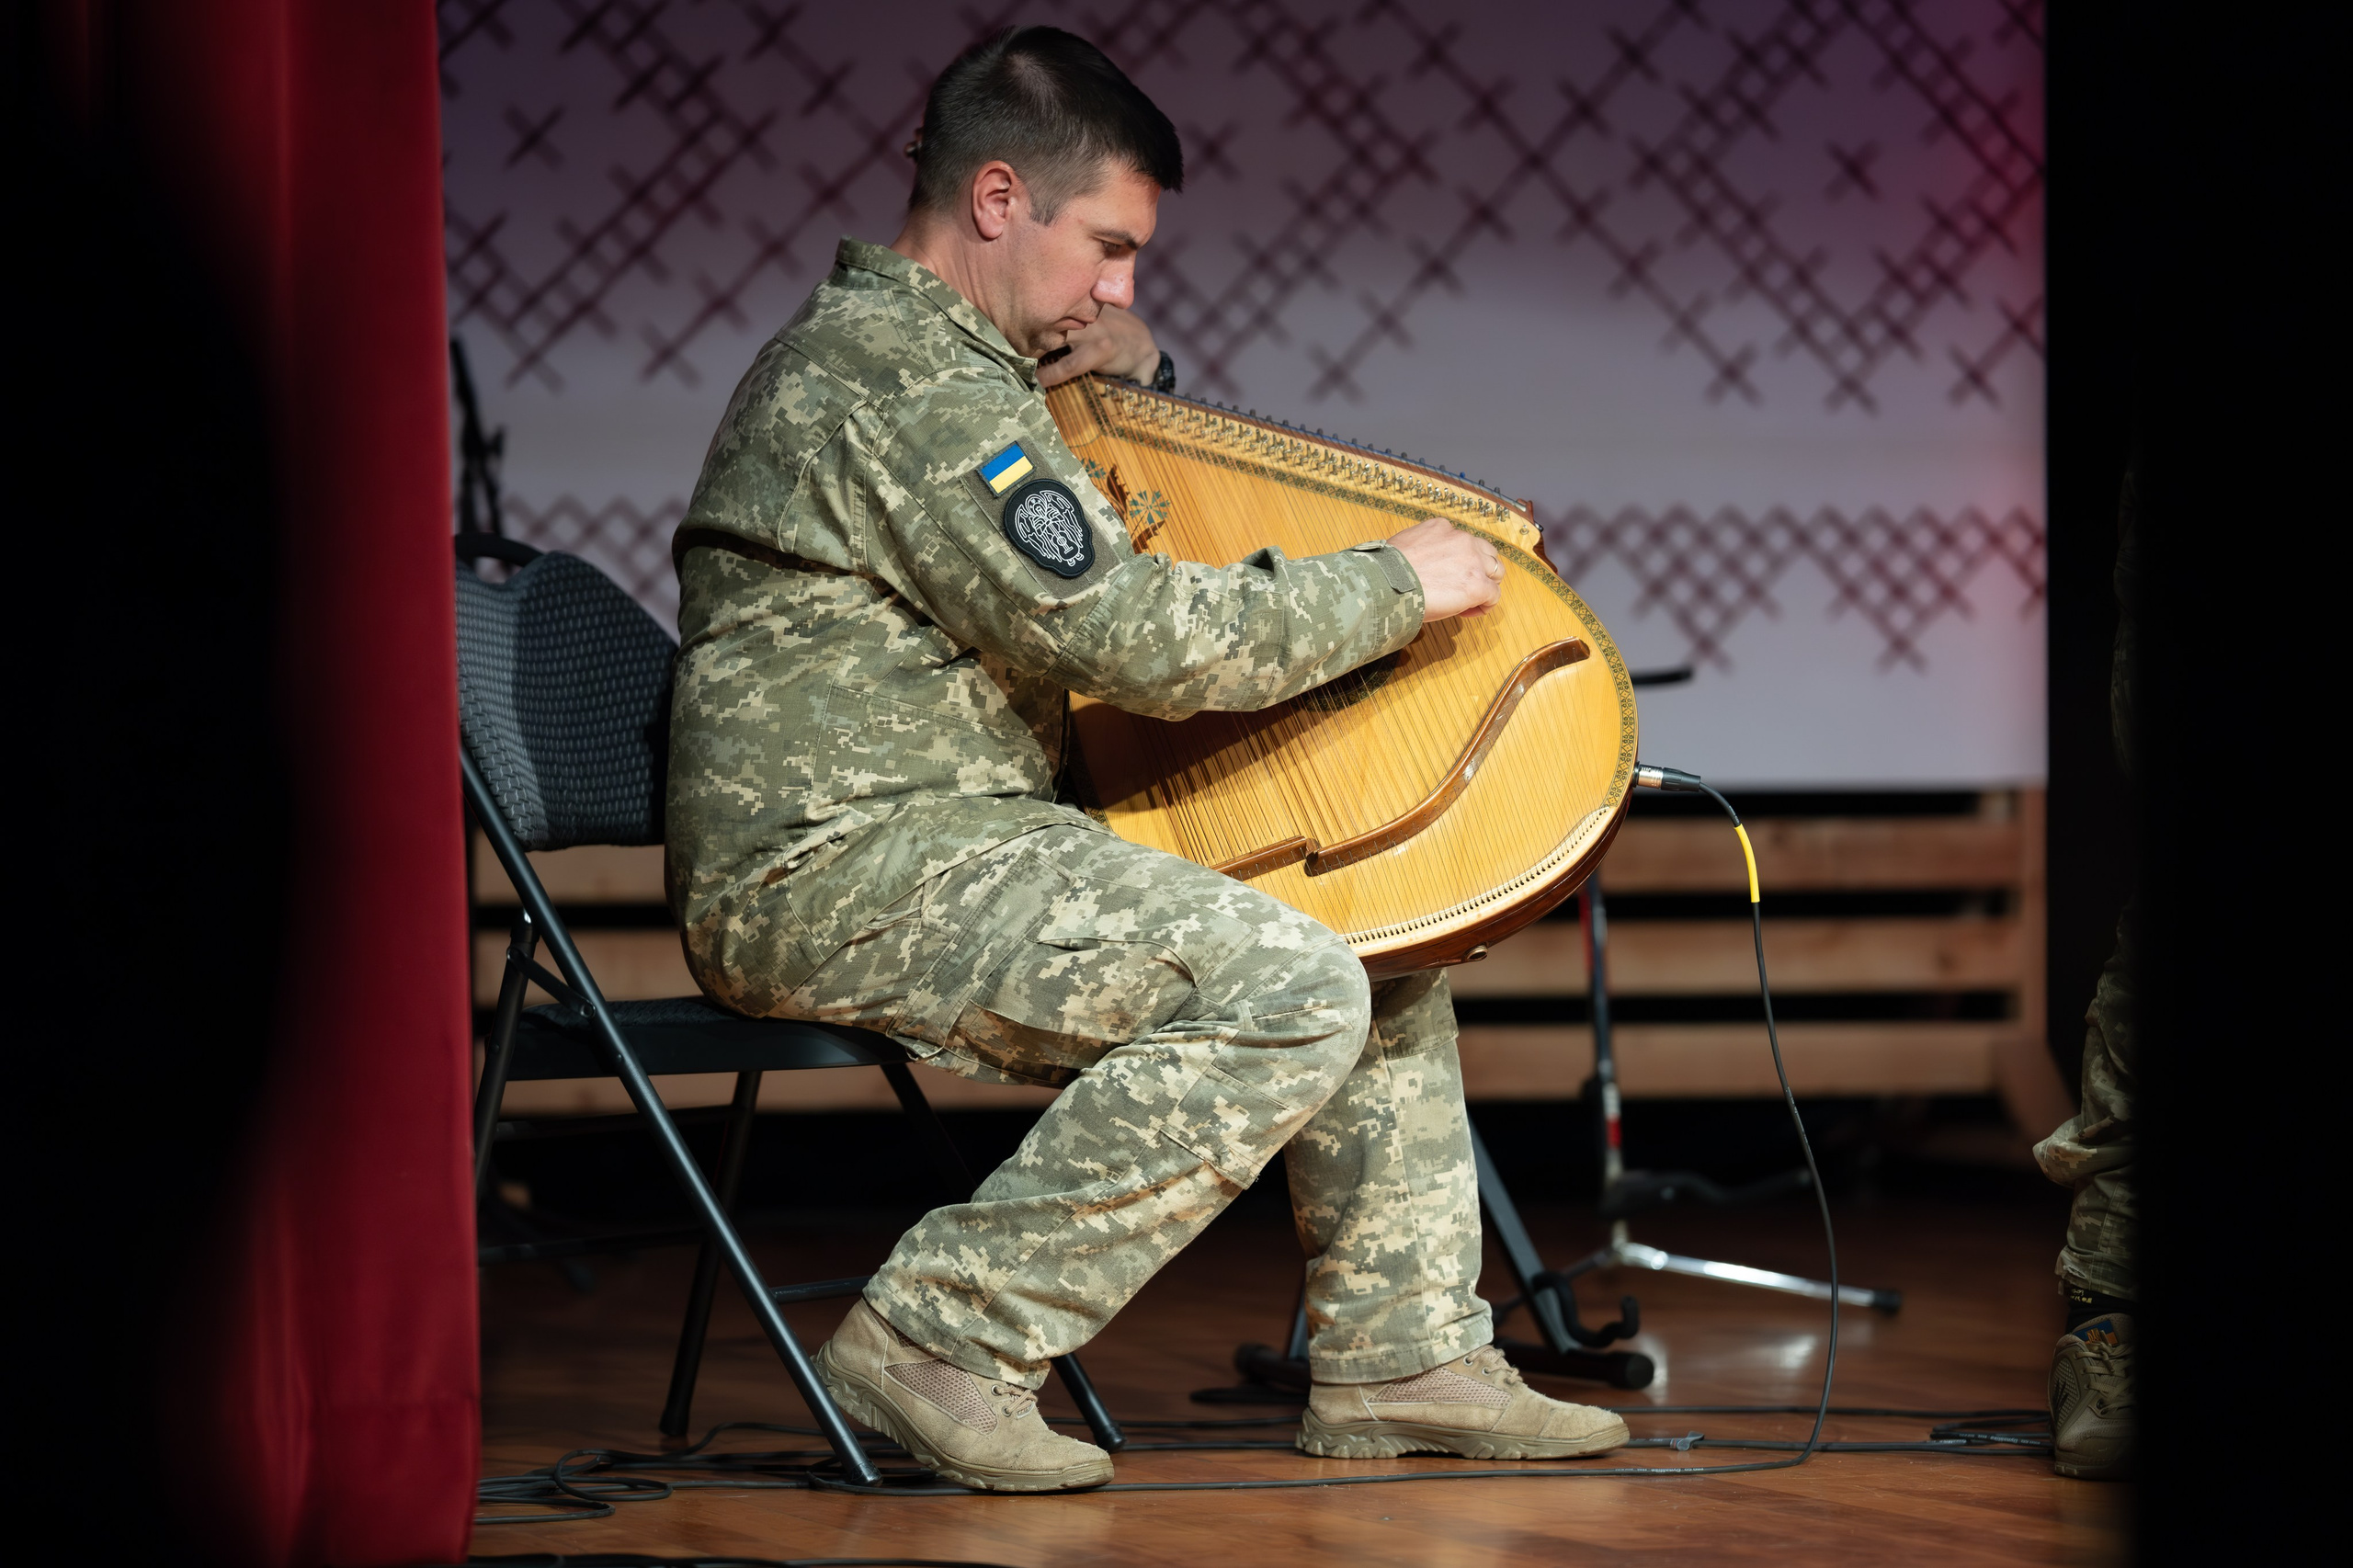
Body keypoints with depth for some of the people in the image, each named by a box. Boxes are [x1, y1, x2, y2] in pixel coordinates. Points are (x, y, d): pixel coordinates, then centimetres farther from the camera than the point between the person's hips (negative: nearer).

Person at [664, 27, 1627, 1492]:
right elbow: (1138, 637, -22)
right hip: (846, 865, -11)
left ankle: (1403, 1356, 12)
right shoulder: (914, 385, -17)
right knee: (1289, 988, -26)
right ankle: (946, 1337, -18)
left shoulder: (870, 344, 19)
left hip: (935, 841, 11)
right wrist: (1397, 582, -11)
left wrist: (1135, 364, 14)